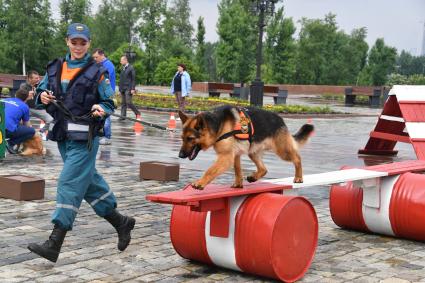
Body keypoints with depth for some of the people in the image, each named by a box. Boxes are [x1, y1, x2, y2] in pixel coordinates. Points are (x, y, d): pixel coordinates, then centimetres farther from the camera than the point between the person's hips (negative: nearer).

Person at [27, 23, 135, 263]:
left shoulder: (97, 72, -3)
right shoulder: (55, 68, 11)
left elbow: (109, 102, 1)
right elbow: (41, 91, 18)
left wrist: (101, 109, -21)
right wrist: (42, 96, -5)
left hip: (84, 138, -6)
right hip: (63, 135, 7)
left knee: (70, 184, -11)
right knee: (90, 182, 15)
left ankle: (54, 245, -12)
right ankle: (121, 223, 31)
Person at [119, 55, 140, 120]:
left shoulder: (131, 68, -5)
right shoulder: (123, 69, 16)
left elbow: (133, 79, -9)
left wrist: (133, 89, -15)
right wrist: (120, 89, 15)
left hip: (128, 89, -7)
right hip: (122, 89, 7)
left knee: (128, 102, -12)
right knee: (123, 103, 5)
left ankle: (137, 113, 2)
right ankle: (123, 116, 8)